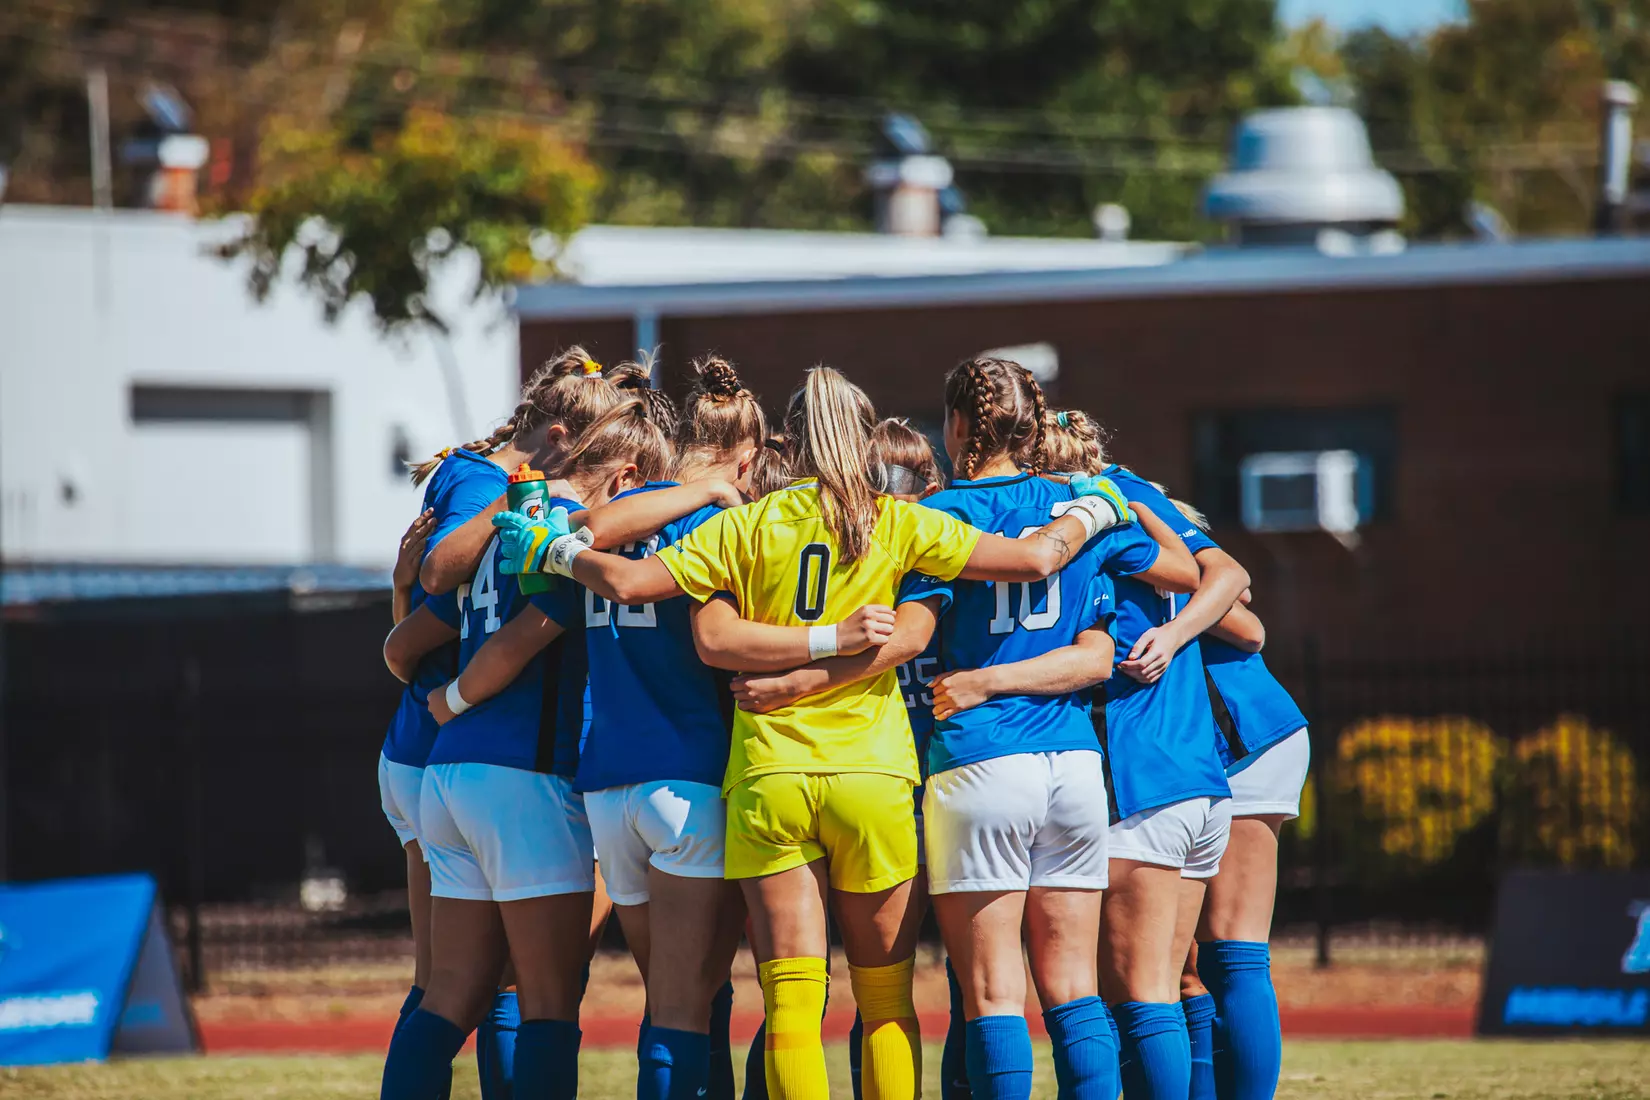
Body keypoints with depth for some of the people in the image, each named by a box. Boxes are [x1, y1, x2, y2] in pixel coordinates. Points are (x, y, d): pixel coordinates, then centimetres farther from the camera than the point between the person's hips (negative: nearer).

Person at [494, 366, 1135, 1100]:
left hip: (769, 775, 0)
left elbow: (627, 581, -5)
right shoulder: (898, 527, 0)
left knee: (792, 1003, -1)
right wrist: (1090, 513, 18)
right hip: (871, 774, 0)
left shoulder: (747, 526, 0)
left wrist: (556, 551, 14)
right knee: (886, 1001, 11)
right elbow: (1035, 558, -2)